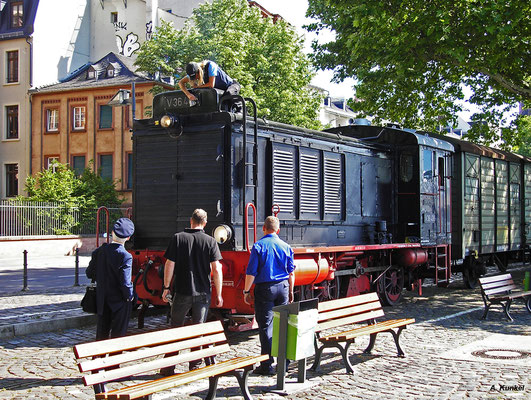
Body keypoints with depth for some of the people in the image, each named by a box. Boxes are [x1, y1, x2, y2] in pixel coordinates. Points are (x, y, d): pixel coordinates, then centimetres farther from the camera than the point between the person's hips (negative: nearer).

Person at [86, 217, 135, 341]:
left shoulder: (99, 251, -4)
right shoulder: (125, 256, -21)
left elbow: (89, 273, 5)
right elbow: (125, 283, -23)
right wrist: (129, 296, -6)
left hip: (102, 300, 5)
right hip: (119, 301, -5)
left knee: (102, 333, 18)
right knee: (118, 334, 7)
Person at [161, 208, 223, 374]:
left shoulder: (178, 238, -2)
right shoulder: (210, 241, -3)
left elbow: (169, 265, -4)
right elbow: (217, 270, -6)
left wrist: (166, 287, 6)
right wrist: (218, 294, 1)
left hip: (181, 292, 0)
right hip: (203, 292, 0)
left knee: (175, 328, 11)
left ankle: (168, 367, 14)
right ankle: (195, 367, 12)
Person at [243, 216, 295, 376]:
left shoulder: (259, 246, -7)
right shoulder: (286, 246, 6)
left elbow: (251, 272, -10)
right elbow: (291, 272, 11)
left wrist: (246, 291, -2)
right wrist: (290, 291, 21)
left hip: (264, 288, -4)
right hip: (283, 287, 4)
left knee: (266, 326, -2)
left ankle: (267, 365, -2)